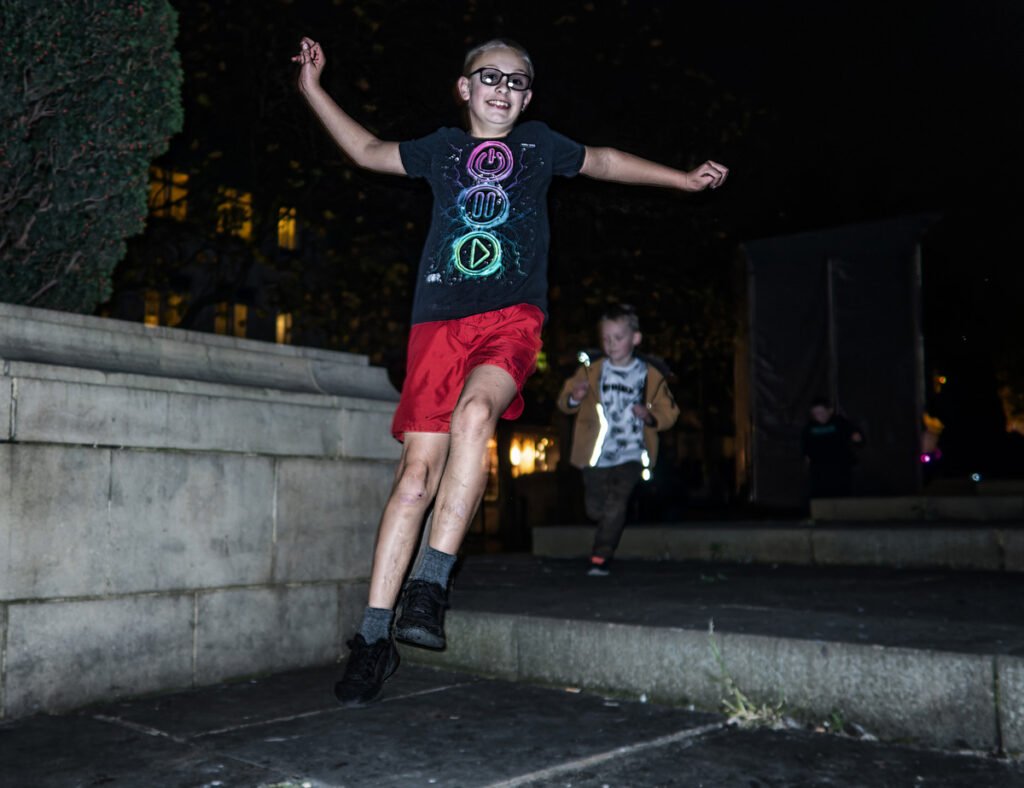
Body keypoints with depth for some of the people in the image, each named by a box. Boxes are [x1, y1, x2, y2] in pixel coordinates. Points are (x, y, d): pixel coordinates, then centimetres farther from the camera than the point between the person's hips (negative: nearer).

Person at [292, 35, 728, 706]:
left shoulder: (538, 144, 20)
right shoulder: (443, 147, 22)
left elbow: (604, 162, 32)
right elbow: (370, 152, 34)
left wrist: (686, 179, 33)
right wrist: (314, 89, 34)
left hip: (512, 318, -1)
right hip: (438, 322, 1)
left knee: (474, 412, -34)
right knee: (418, 472, -8)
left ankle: (430, 586, -30)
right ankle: (375, 637, -2)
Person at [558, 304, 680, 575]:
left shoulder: (650, 375, 3)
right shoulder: (591, 371, 5)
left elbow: (668, 412, 7)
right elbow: (564, 402, 6)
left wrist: (650, 416, -14)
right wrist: (573, 398, -17)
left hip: (631, 454, -2)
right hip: (597, 455, 2)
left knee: (615, 506, -15)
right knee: (595, 509, 8)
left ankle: (601, 557, -6)